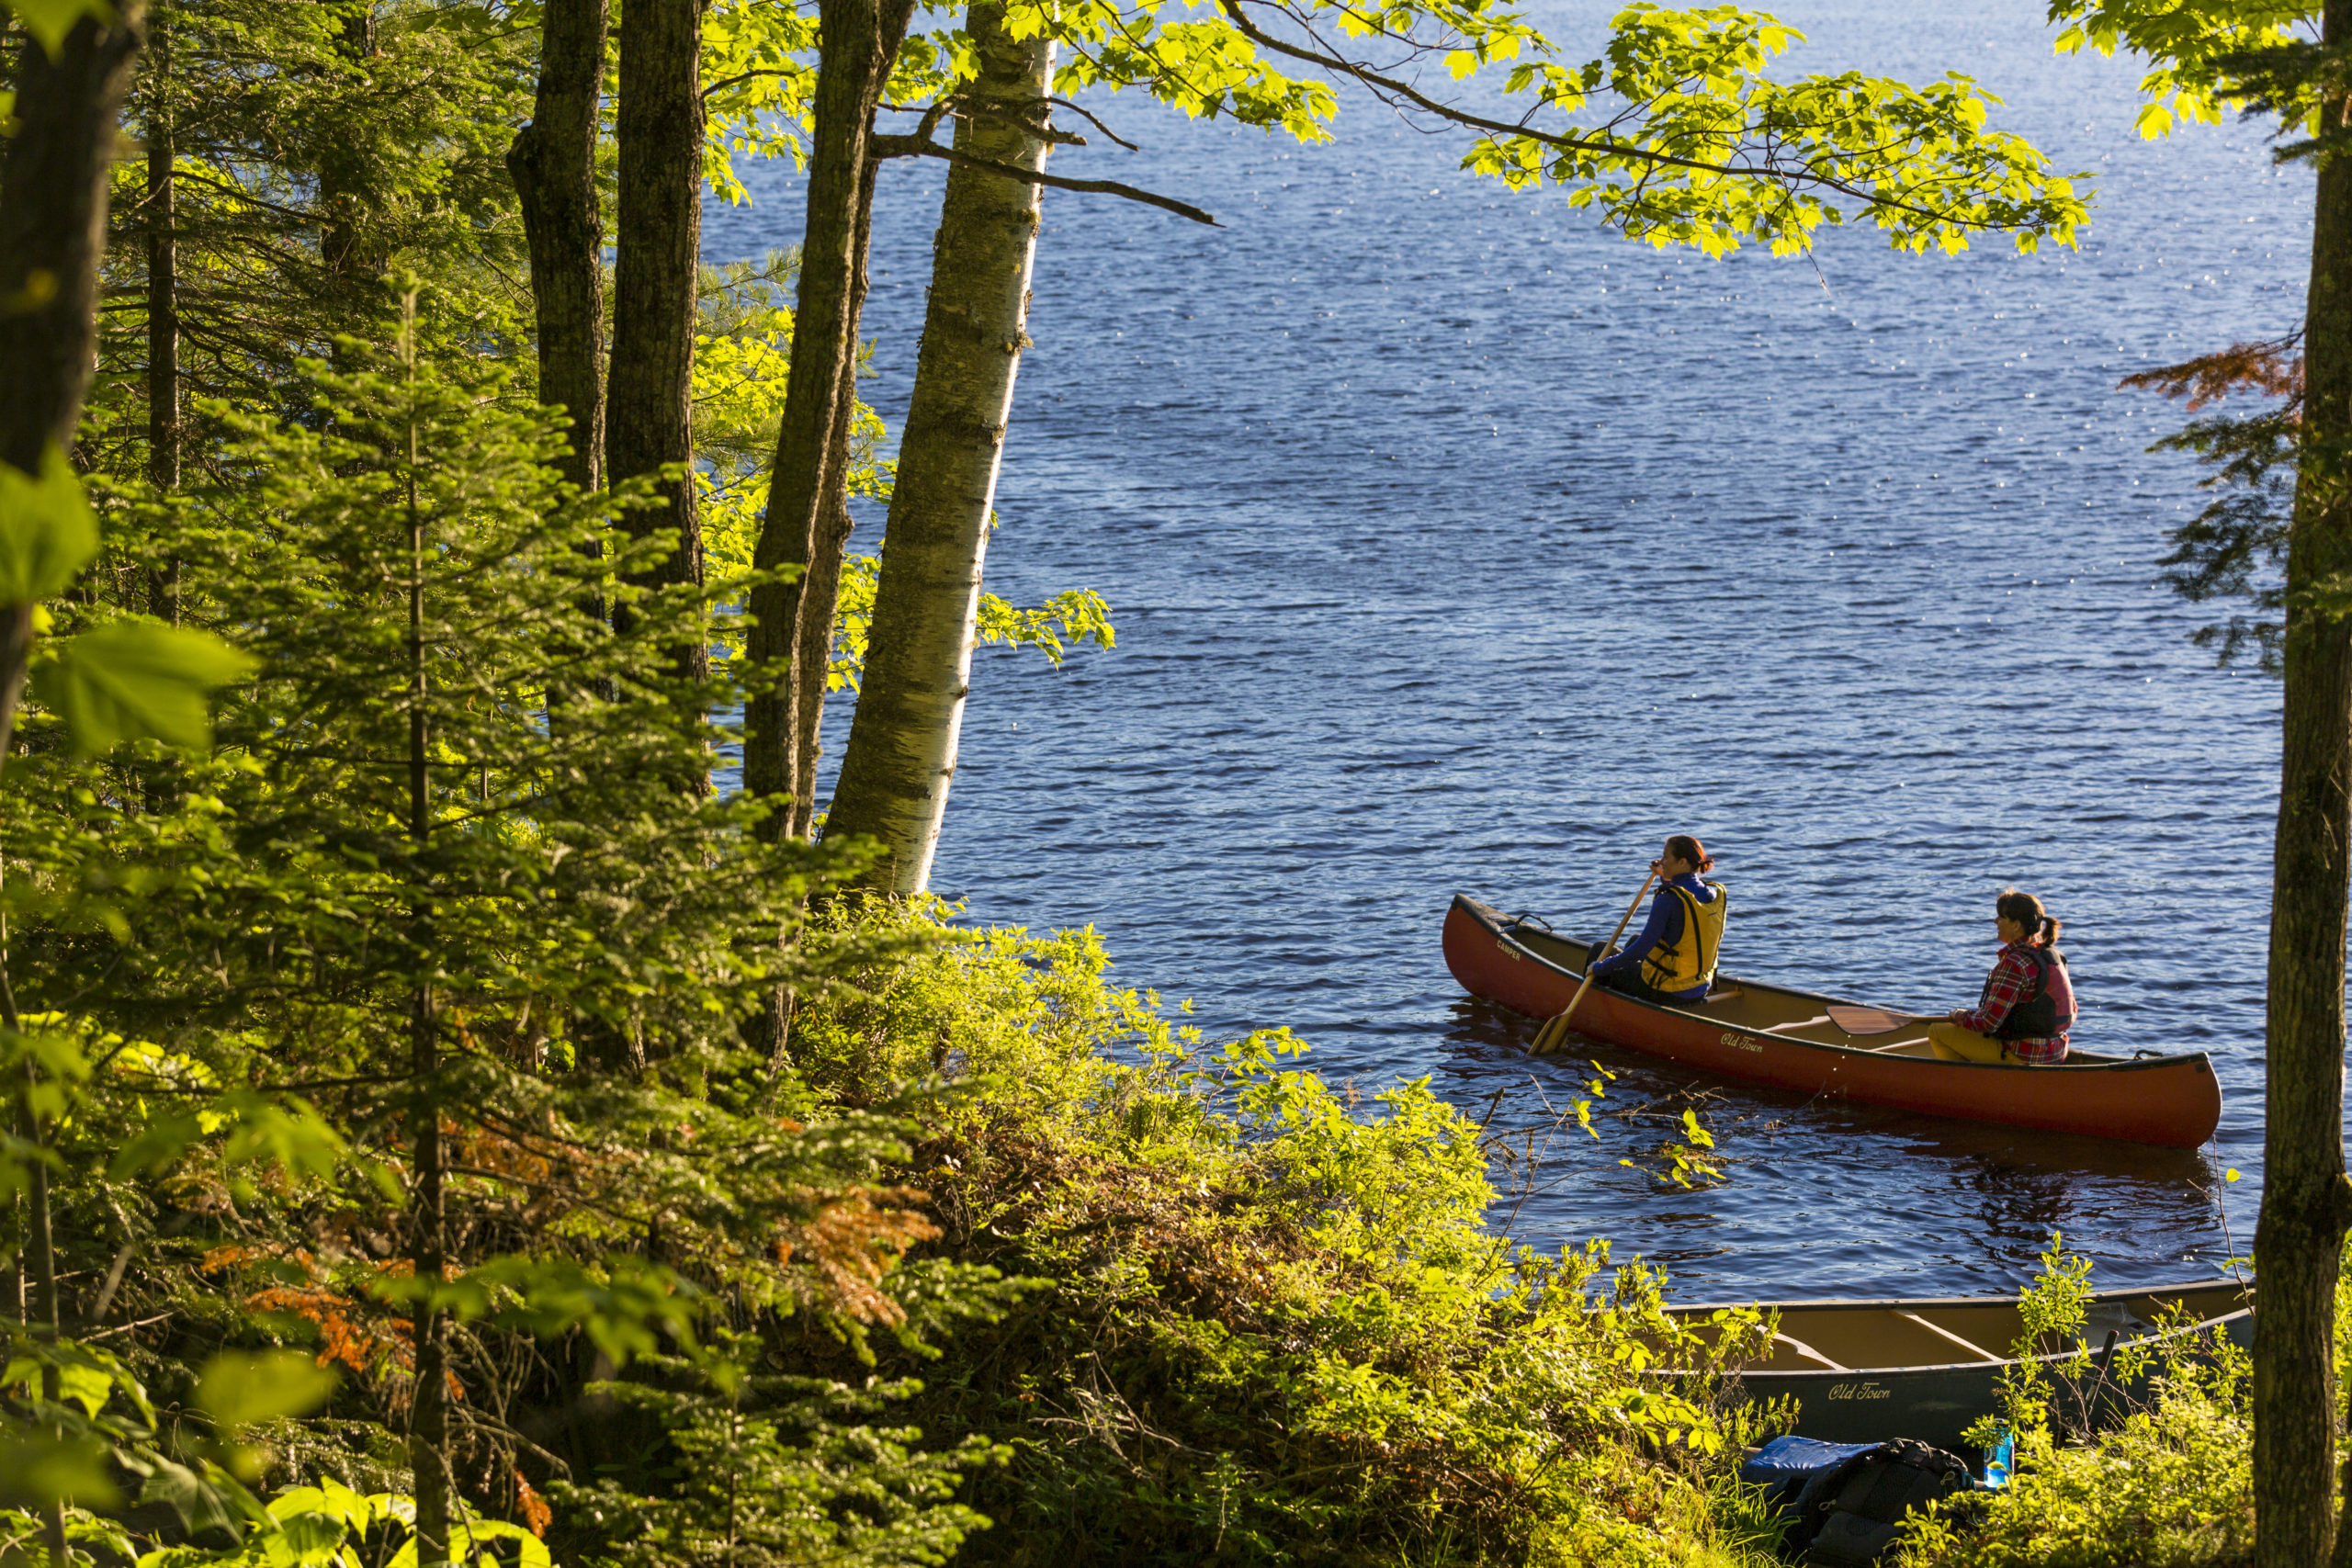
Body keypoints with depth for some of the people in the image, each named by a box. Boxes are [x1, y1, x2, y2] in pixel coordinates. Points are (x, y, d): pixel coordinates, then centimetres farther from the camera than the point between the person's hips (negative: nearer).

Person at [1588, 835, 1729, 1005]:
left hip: (1665, 991, -7)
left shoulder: (1668, 900, -25)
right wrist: (1667, 878, 27)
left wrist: (1601, 968, -12)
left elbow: (1641, 949, -23)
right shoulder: (1718, 894, -4)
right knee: (1634, 940, 34)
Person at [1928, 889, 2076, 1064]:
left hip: (2022, 1056, -9)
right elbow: (2072, 1012, 14)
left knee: (1936, 1031, 2)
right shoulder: (2053, 954, 3)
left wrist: (1959, 1016, 1)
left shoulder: (2013, 965, -23)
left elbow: (1988, 1022, -22)